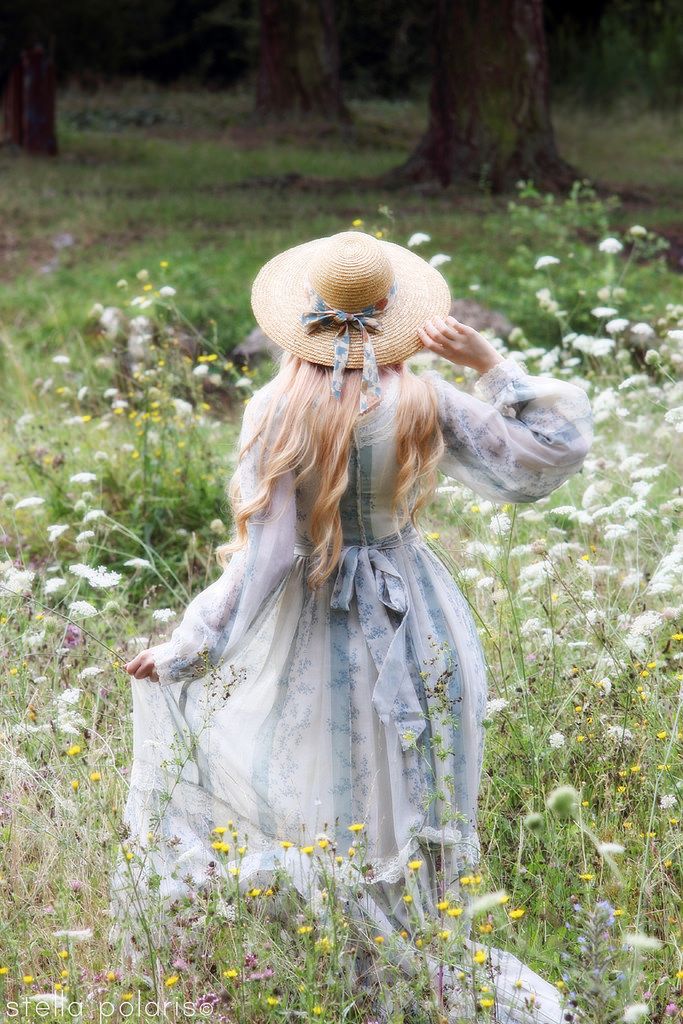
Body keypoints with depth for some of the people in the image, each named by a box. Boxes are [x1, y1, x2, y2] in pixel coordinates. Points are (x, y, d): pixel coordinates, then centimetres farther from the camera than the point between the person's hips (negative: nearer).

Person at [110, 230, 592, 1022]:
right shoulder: (426, 406, -10)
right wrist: (489, 362, -4)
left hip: (315, 639, -3)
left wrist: (184, 650, -9)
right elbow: (556, 452, -3)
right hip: (415, 633, 3)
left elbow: (260, 555, -17)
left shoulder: (278, 412, -17)